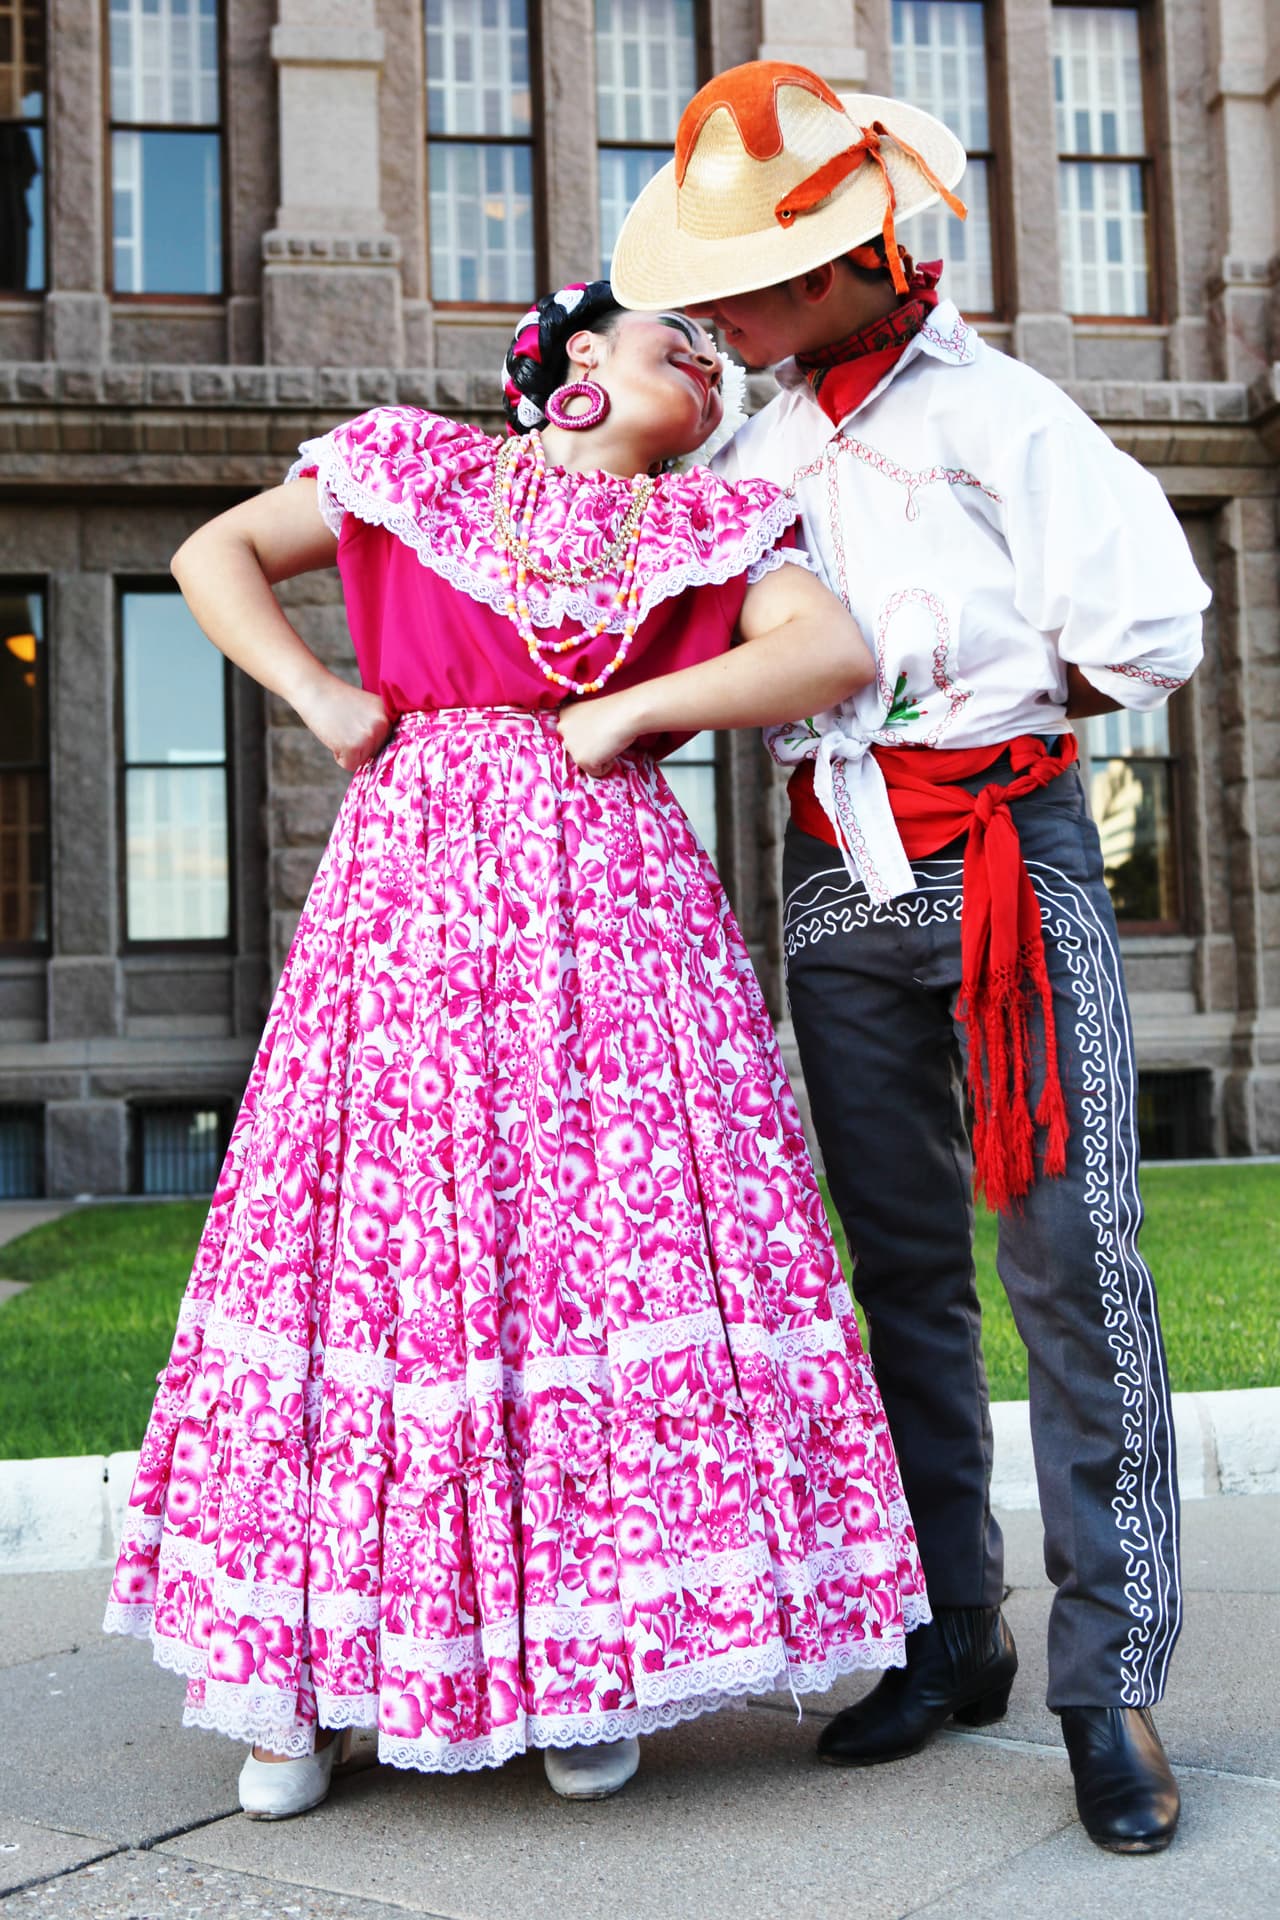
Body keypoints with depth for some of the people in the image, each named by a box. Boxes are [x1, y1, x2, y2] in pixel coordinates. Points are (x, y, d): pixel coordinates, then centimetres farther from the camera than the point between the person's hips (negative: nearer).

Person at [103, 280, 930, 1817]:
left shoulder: (713, 526, 16)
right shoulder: (412, 467, 15)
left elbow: (833, 652, 0)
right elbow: (214, 555, 16)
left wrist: (636, 710, -7)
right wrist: (316, 694, 2)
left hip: (612, 896, 1)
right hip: (414, 872, -1)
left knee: (620, 1223, -6)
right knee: (378, 1231, -4)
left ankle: (590, 1674, 6)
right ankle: (311, 1679, 6)